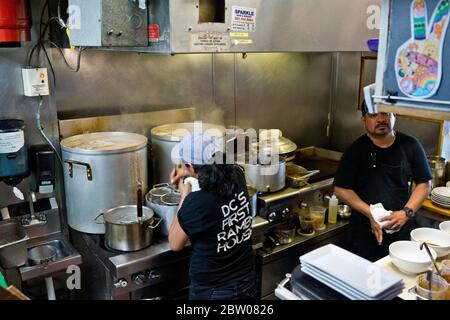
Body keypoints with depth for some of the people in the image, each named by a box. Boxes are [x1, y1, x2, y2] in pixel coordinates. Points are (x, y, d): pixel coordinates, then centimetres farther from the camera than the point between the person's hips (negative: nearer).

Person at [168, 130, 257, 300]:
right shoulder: (238, 177, -13)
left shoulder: (197, 203, -30)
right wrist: (188, 172, 6)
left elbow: (175, 244, -10)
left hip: (212, 292, -5)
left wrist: (185, 195, -7)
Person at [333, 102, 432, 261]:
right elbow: (341, 189, -5)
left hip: (402, 228, 1)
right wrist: (370, 214, -15)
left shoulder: (410, 145, 1)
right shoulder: (356, 150, -3)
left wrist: (407, 212, -11)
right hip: (365, 230, -1)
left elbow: (424, 183, 4)